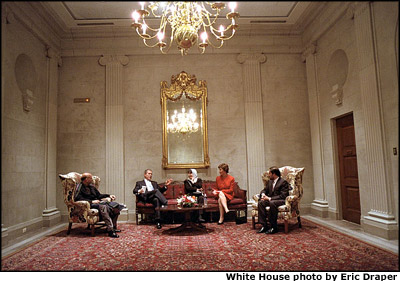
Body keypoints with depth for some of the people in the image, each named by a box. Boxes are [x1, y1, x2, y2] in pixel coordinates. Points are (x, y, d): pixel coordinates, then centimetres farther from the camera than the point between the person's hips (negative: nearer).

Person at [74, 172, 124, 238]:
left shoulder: (91, 186, 21)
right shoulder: (80, 187, -3)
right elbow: (78, 199, -16)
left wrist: (109, 196, 13)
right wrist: (92, 201, -22)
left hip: (97, 202, 8)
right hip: (89, 204, -8)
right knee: (103, 207, -38)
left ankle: (113, 227, -13)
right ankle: (110, 230, -43)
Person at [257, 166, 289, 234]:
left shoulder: (283, 182, -8)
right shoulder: (269, 182, 16)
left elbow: (283, 196, -17)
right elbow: (264, 190, 22)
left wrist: (270, 198, -23)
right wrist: (263, 194, -5)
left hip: (281, 201, -7)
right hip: (270, 200, 7)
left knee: (272, 203, -39)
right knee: (260, 202, -22)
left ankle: (274, 227, -28)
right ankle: (264, 226, -20)